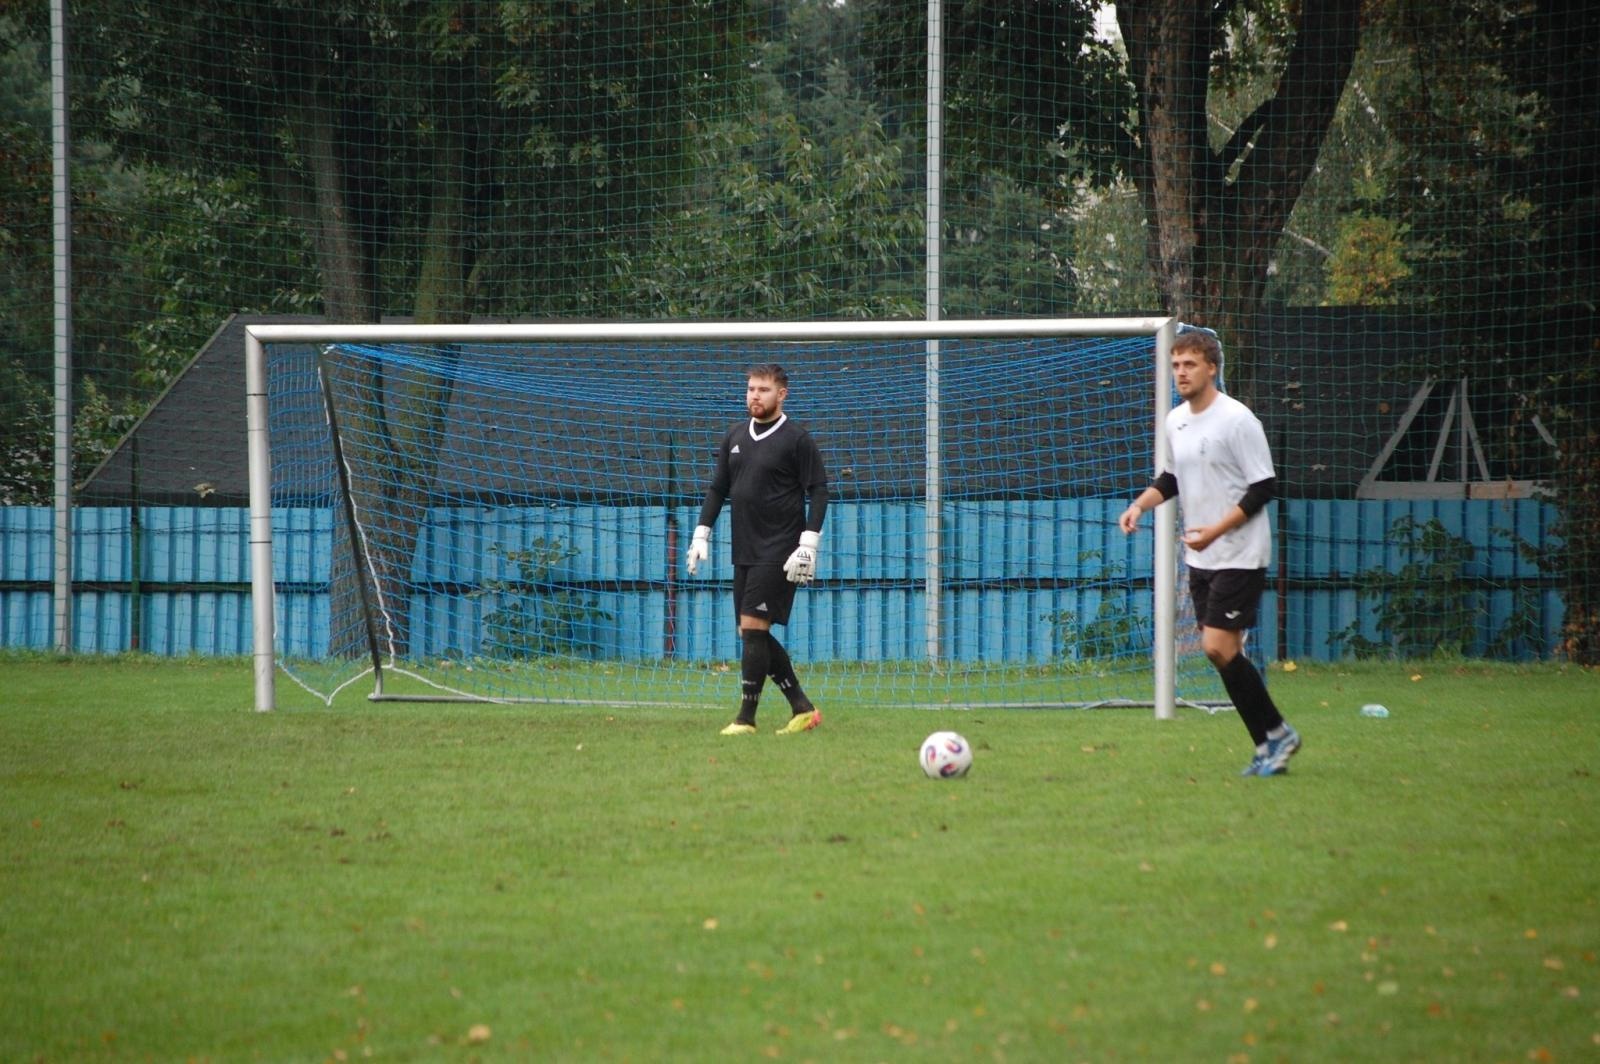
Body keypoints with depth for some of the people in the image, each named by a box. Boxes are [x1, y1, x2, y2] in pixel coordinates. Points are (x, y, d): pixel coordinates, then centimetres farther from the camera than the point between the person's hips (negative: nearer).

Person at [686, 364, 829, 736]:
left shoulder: (797, 440, -6)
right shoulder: (734, 437, 13)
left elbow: (818, 492, -8)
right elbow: (717, 488, 18)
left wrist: (808, 544, -16)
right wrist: (701, 534, 10)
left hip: (778, 554, -7)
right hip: (744, 552, 7)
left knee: (753, 628, -12)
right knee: (753, 634, 6)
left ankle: (746, 718, -8)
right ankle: (802, 709, 15)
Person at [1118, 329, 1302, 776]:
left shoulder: (1237, 419, -14)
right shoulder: (1175, 421, 9)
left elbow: (1263, 487, -15)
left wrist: (1216, 530, -22)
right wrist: (1141, 504, 5)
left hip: (1240, 557, -8)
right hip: (1200, 558, 8)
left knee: (1218, 648, -15)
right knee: (1222, 653, 6)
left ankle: (1276, 733, -1)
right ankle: (1269, 743, 13)